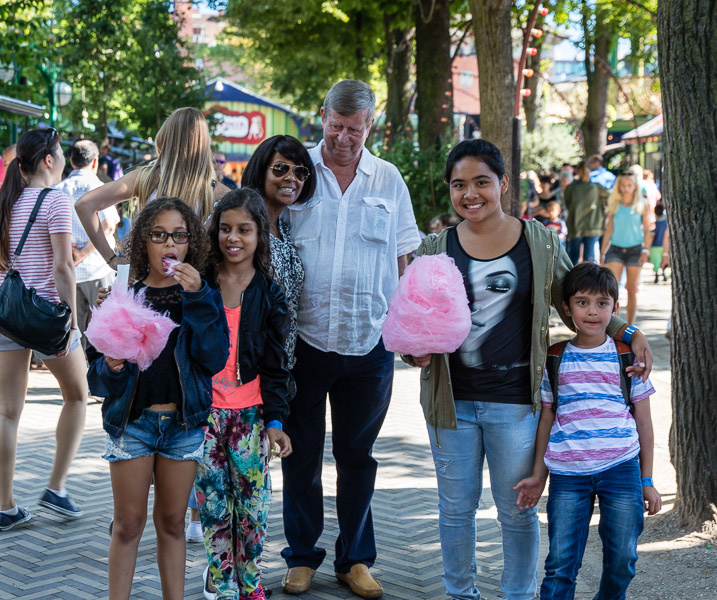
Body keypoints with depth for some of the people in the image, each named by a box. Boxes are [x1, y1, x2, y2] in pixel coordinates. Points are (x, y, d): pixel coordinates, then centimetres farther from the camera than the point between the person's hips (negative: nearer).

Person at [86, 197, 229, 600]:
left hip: (184, 421, 1)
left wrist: (196, 297, -17)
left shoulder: (203, 296, 2)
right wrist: (112, 367, -21)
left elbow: (215, 359, -12)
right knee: (129, 524, 5)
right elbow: (96, 367, 2)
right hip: (131, 419, 0)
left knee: (172, 522, 11)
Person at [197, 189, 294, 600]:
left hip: (250, 412, 0)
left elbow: (275, 363, 1)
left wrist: (275, 420, -6)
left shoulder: (269, 294, 1)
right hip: (203, 410, 0)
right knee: (212, 505, 5)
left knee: (253, 504, 5)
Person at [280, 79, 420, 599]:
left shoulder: (388, 179, 6)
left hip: (369, 343, 1)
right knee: (301, 454, 10)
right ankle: (302, 556, 25)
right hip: (303, 338, -1)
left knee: (358, 456, 12)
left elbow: (403, 258, 11)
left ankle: (355, 558, 26)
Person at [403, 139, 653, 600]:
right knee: (456, 507, 13)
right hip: (452, 399, 2)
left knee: (518, 509, 8)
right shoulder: (435, 248, 4)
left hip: (515, 400, -1)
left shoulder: (540, 242, 1)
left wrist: (626, 331, -5)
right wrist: (415, 351, -11)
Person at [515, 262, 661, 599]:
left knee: (622, 559, 9)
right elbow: (546, 420, 10)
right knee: (561, 563, 0)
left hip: (621, 469, 1)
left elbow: (643, 423, 8)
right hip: (568, 472, 0)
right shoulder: (554, 359, 4)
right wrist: (538, 476, 10)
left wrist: (647, 481, 7)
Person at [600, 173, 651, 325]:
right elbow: (609, 230, 11)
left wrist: (646, 250, -7)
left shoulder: (642, 205, 5)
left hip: (635, 249, -1)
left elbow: (647, 229, 4)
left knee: (632, 290, 4)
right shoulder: (614, 205, 8)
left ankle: (629, 325, 13)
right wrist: (603, 253, 9)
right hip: (616, 249, 1)